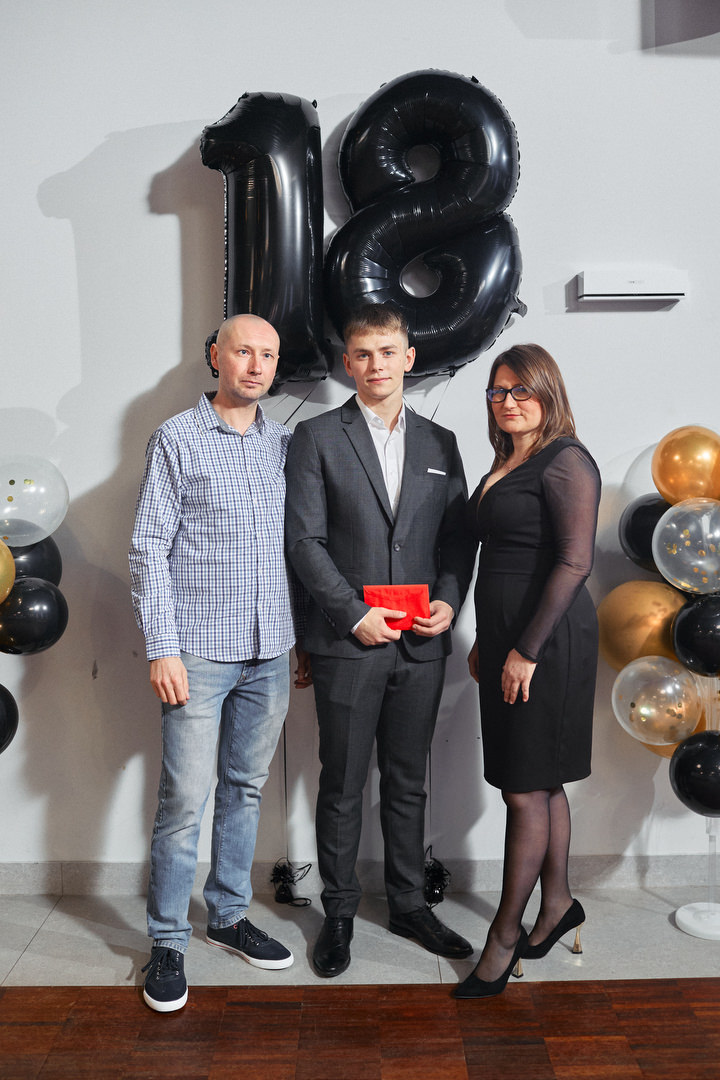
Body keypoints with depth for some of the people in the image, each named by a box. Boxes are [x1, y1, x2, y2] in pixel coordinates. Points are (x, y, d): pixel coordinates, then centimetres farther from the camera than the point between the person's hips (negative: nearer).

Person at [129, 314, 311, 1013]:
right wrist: (162, 648, -12)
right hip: (200, 650, -4)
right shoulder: (177, 439, -3)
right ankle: (167, 941, 20)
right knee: (185, 799, 1)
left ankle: (228, 916, 32)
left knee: (246, 789, 15)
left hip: (270, 649, 5)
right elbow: (148, 549, -6)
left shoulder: (284, 443, 10)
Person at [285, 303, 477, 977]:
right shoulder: (316, 438, 0)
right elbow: (303, 540, -6)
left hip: (421, 645, 4)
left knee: (408, 783, 15)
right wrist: (355, 614, -13)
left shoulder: (439, 443, 12)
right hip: (348, 643, -3)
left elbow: (458, 537, 12)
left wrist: (449, 600, -4)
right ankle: (339, 913, 26)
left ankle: (408, 904, 32)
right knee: (343, 785, 8)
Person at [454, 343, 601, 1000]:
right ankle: (557, 904, 32)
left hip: (547, 641, -9)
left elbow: (574, 561, -18)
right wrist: (485, 644, 18)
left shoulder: (565, 461, -11)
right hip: (507, 639, 9)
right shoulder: (504, 465, 16)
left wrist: (527, 650, -19)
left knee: (526, 791, 1)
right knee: (543, 784, 17)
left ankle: (506, 934, 14)